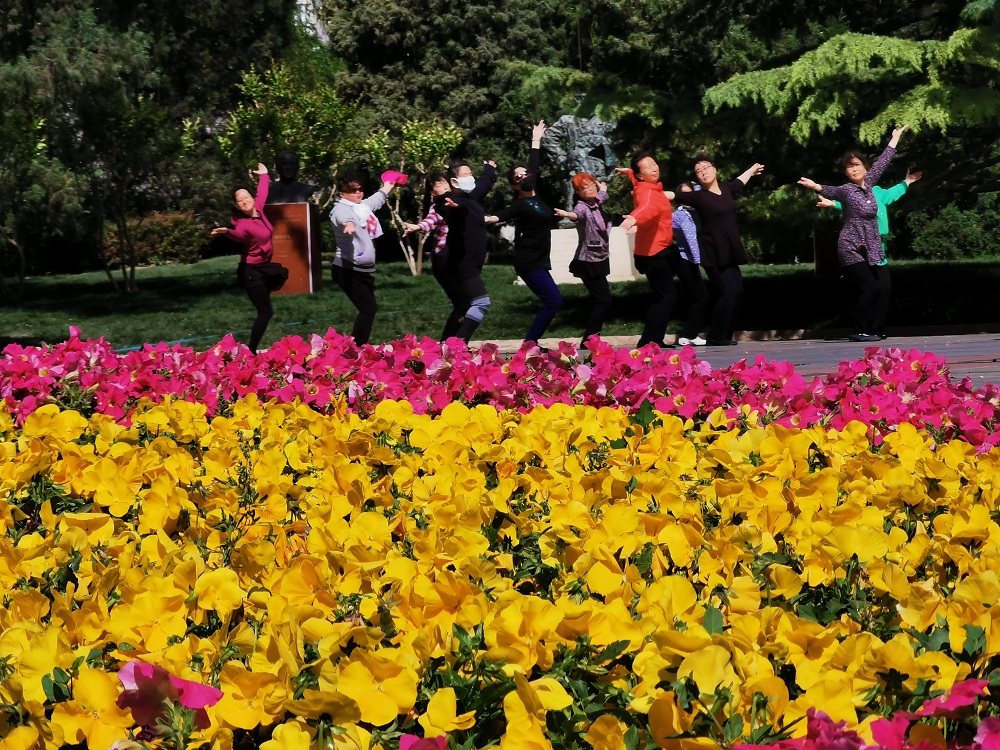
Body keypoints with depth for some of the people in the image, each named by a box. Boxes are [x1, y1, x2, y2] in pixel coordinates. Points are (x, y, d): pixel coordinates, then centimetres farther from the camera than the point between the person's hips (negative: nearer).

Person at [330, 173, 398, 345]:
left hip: (365, 269, 9)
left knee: (369, 308, 12)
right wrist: (349, 223, -61)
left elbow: (377, 199, 36)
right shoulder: (341, 209, -13)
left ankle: (359, 346, 21)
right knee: (368, 308, -16)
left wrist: (388, 186, 52)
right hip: (349, 269, -9)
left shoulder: (363, 205, 13)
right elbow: (345, 218, -38)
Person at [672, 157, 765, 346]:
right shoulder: (698, 196, -8)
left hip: (730, 252, 7)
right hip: (713, 254, -7)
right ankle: (716, 337, -6)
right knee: (728, 293, -15)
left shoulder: (726, 189, 10)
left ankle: (724, 336, 15)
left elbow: (739, 181, 31)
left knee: (737, 293, 5)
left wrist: (752, 170, 50)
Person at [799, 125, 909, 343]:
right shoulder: (846, 190, -10)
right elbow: (831, 191, -29)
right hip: (852, 249, -7)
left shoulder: (868, 184, 8)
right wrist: (815, 186, -52)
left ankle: (874, 330, 8)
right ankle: (861, 331, -3)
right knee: (869, 288, -13)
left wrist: (896, 137, 29)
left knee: (884, 286, -2)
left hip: (873, 248, 7)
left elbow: (882, 162, 18)